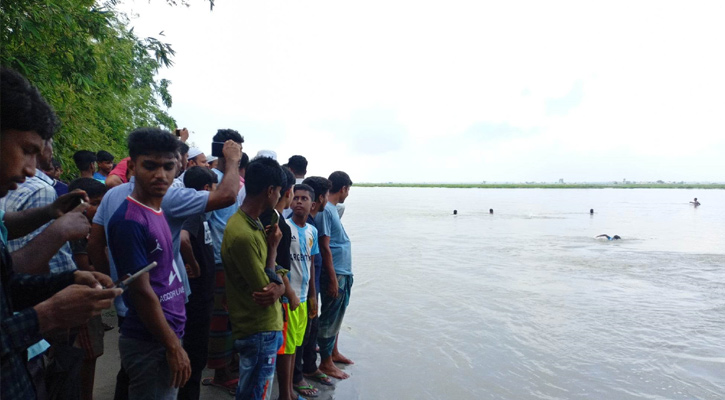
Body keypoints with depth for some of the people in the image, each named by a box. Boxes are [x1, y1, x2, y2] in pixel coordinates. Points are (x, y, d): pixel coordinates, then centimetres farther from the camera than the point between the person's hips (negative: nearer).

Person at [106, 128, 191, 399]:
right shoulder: (130, 221, -20)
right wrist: (173, 347, -15)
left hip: (167, 335, 9)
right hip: (150, 344, -8)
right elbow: (141, 291, -21)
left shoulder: (157, 211, 5)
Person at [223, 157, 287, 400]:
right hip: (259, 331, -9)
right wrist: (272, 247, -9)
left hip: (266, 327, 9)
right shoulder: (243, 235, -26)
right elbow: (265, 287, -20)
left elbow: (273, 274, 8)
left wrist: (278, 287, -14)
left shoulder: (254, 224, 6)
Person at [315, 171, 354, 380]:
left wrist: (344, 275, 18)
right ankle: (326, 363, 17)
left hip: (343, 273, 9)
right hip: (335, 274, -9)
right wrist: (333, 279, -19)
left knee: (336, 316, 20)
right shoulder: (325, 210, -18)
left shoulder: (332, 208, 10)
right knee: (330, 318, 3)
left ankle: (334, 352, 35)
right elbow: (324, 247, -20)